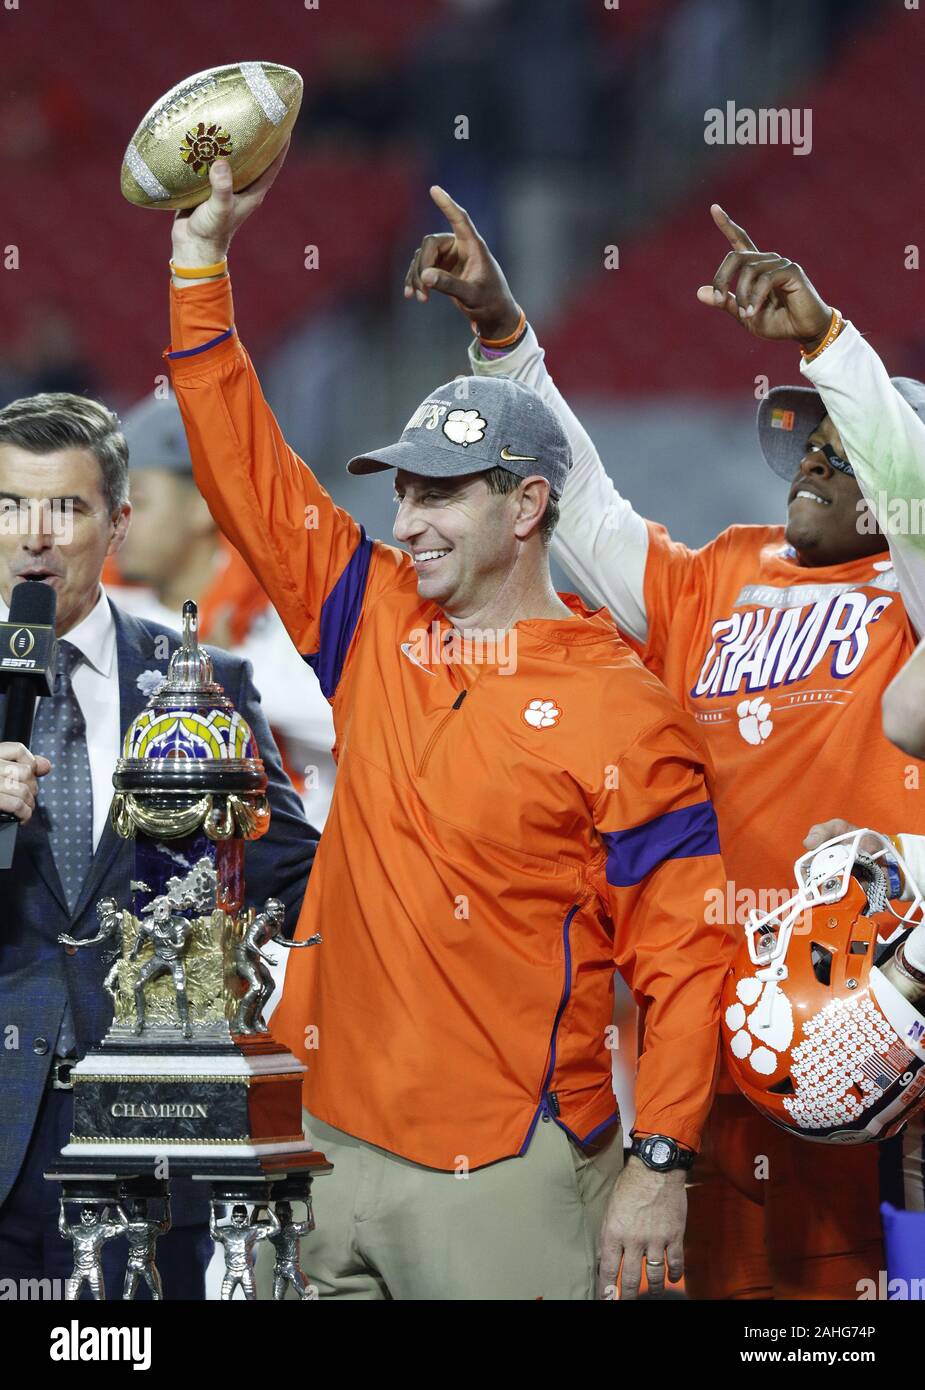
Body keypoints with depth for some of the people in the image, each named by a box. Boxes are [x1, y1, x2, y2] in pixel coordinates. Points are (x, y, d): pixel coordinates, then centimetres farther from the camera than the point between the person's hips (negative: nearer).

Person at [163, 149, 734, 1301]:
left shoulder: (618, 708, -9)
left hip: (508, 1173, -6)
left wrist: (660, 1164, -16)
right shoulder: (375, 622, 8)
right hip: (342, 1141, 6)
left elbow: (681, 952, -10)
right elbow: (246, 469, 9)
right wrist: (202, 250, 4)